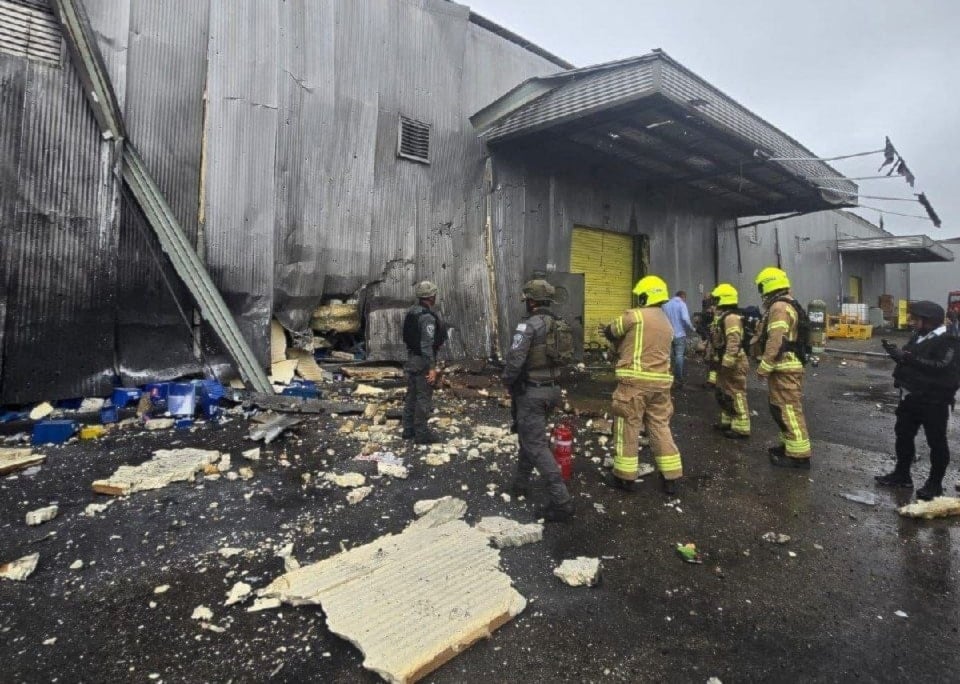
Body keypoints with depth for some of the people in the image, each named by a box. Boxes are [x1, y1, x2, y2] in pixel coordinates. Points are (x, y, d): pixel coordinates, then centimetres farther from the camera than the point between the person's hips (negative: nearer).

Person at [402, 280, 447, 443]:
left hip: (411, 358, 9)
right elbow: (427, 344, -25)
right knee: (424, 398, -1)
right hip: (423, 361, -9)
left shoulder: (411, 312, 7)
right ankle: (422, 433, 6)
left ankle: (409, 429, 24)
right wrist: (432, 368, -25)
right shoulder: (427, 317, -21)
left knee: (412, 395, 15)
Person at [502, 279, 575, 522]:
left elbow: (515, 359, -24)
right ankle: (521, 484, 35)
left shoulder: (529, 324, -19)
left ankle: (561, 501, -8)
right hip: (550, 389, 9)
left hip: (530, 392, -9)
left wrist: (507, 381, -6)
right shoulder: (557, 324, 7)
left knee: (536, 445, -5)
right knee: (529, 436, 23)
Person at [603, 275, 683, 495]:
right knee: (660, 428, 13)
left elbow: (612, 332, 6)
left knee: (627, 427, 4)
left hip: (636, 381, -7)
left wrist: (608, 330, 27)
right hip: (660, 382, 7)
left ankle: (625, 476, 12)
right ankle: (672, 478, 18)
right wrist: (622, 345, 27)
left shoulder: (634, 316, -6)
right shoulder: (667, 324, 17)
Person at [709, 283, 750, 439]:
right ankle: (727, 421, 30)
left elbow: (734, 343, -27)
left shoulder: (731, 318, -19)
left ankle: (741, 428, 3)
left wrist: (726, 363, -27)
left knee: (736, 394, -4)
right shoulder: (723, 316, 15)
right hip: (726, 362, 11)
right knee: (723, 393, 18)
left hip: (733, 364, -11)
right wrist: (721, 362, 23)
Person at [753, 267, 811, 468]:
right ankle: (790, 444, 29)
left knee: (788, 409, -6)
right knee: (782, 408, 18)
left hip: (784, 368, -11)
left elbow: (776, 342, -24)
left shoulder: (779, 307, -17)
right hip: (785, 366, 11)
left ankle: (799, 454, -1)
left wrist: (764, 367, -20)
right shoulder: (787, 305, 18)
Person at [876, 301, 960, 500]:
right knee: (903, 435, 15)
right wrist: (897, 354, -3)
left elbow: (944, 367, -30)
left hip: (934, 402, -8)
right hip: (910, 397, 8)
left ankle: (935, 483, 18)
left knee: (936, 442, 5)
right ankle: (902, 474, 29)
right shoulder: (917, 336, 9)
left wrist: (909, 358, -31)